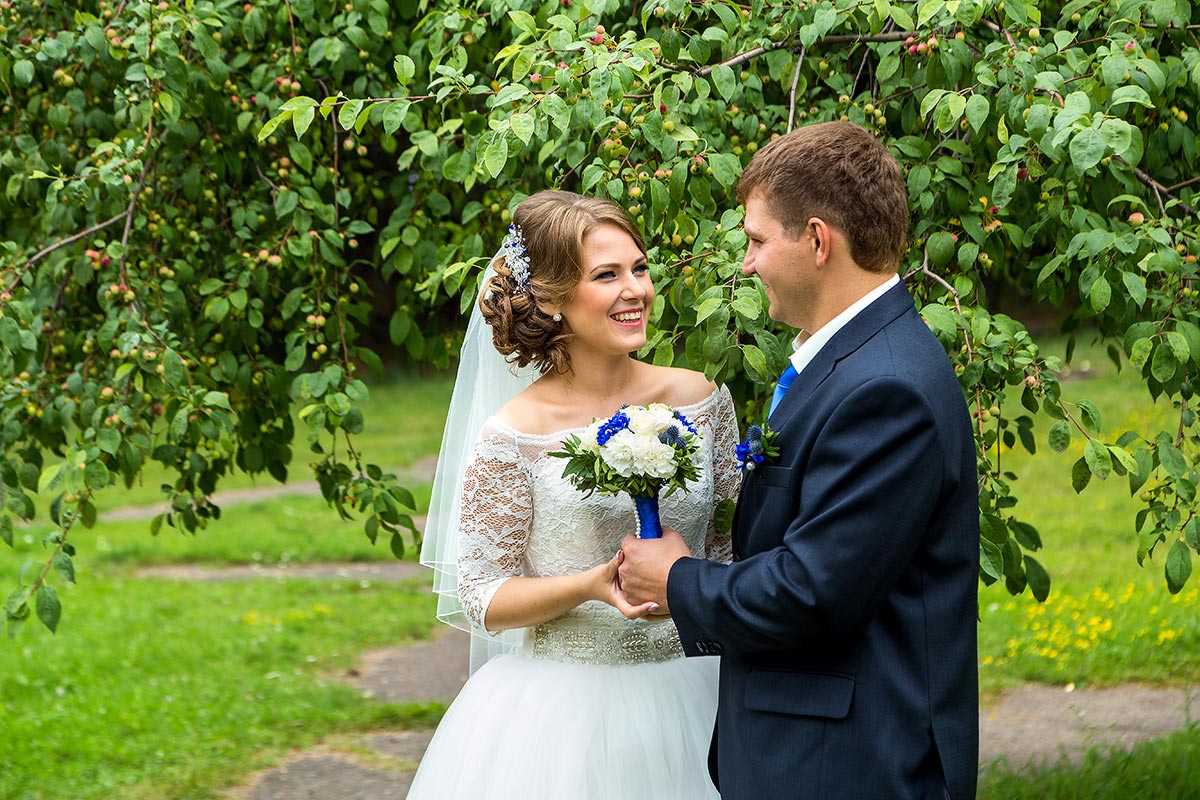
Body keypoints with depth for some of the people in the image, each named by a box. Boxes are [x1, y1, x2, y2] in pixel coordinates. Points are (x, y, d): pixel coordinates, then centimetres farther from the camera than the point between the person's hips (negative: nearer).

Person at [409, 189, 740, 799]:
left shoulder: (701, 400, 0)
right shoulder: (515, 436, -10)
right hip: (564, 710, -3)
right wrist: (591, 586, -22)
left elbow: (730, 547, 10)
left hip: (688, 697, 3)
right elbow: (482, 598, -8)